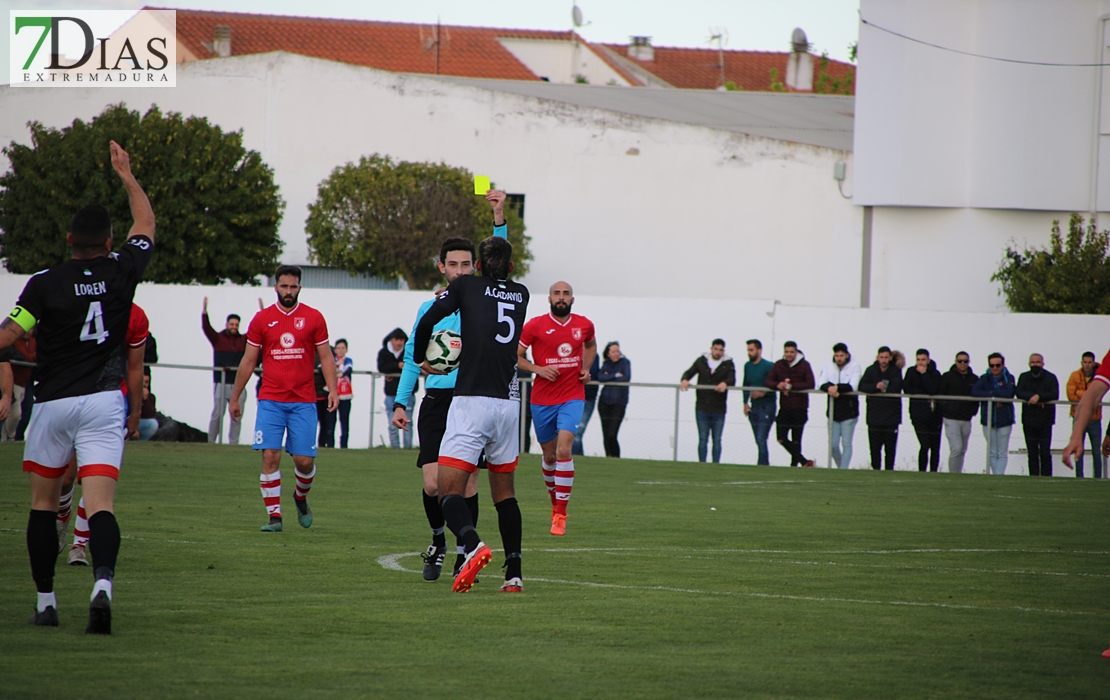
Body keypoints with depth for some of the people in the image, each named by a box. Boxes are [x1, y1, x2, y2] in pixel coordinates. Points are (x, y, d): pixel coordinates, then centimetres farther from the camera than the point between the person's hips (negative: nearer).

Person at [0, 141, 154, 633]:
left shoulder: (45, 284, -8)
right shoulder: (122, 271, 0)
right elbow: (146, 223, 18)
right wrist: (126, 174, 30)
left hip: (53, 403, -1)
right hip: (103, 403, 1)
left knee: (43, 504, 15)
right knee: (100, 504, -9)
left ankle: (45, 602, 15)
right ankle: (102, 583, -34)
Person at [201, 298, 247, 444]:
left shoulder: (244, 340, 11)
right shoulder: (218, 338, 4)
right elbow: (206, 328, -7)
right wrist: (204, 312, -20)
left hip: (238, 384, 2)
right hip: (220, 383, -2)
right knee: (217, 414, -2)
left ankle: (233, 443, 7)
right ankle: (211, 442, 3)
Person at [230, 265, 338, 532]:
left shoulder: (313, 318, 4)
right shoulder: (262, 319, 5)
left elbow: (325, 357, 7)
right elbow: (248, 362, 12)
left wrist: (332, 390, -7)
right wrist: (235, 397, 14)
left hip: (303, 402, 0)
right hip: (270, 401, 0)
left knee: (304, 460, -3)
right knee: (270, 456, -10)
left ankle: (301, 497, 29)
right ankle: (274, 516, -4)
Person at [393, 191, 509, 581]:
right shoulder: (430, 308, 13)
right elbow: (413, 358, 17)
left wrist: (499, 218, -19)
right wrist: (401, 402, 9)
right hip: (436, 400, 1)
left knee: (467, 484, -3)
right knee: (433, 484, -8)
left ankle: (463, 552, 11)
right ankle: (438, 540, 17)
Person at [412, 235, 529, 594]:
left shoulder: (466, 286, 2)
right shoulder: (521, 295, 14)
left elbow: (427, 321, -6)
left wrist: (421, 359, 11)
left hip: (471, 401, -5)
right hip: (509, 402, 5)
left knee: (449, 489, -8)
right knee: (504, 491, 17)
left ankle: (472, 544, -37)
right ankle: (514, 573, 9)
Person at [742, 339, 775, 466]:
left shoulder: (768, 366, -9)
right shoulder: (747, 366, 13)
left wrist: (763, 393, -23)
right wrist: (745, 402, 12)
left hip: (766, 407, -7)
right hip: (753, 408, 7)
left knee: (761, 440, -14)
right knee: (759, 441, 8)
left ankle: (762, 465, -14)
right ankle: (765, 465, 12)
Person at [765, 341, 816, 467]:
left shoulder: (804, 365, -4)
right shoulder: (779, 365, 7)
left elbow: (811, 384, -14)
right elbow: (767, 382, 2)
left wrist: (792, 386, -21)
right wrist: (778, 385, -19)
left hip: (800, 408, -4)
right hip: (784, 408, 4)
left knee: (796, 440, 0)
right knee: (781, 438, -1)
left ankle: (794, 465, 6)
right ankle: (804, 462, 6)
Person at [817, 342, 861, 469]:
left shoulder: (855, 366, -3)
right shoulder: (828, 366, 6)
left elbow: (853, 386, -15)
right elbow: (821, 383, -4)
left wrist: (837, 387, -23)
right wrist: (830, 388, -24)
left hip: (849, 412, -3)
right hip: (833, 411, 3)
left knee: (846, 444, -2)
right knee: (833, 445, 4)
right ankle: (841, 466, 23)